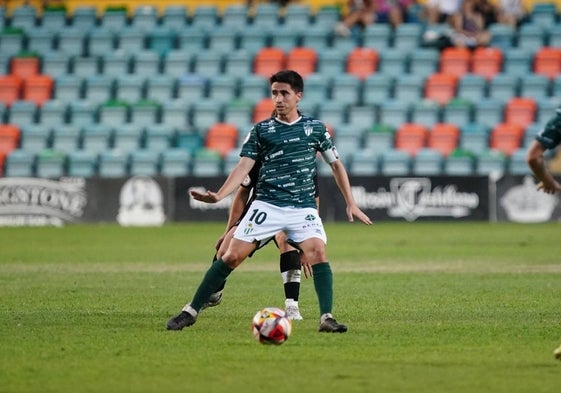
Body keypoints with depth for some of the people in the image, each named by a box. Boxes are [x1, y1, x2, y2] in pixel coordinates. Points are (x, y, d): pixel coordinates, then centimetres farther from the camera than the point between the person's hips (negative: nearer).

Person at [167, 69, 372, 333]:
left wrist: (351, 204, 12)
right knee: (232, 255, -6)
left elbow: (335, 164, 16)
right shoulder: (261, 130, 5)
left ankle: (327, 318, -21)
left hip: (303, 208, 0)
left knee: (318, 253, -23)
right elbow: (244, 166, -2)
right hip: (266, 206, 0)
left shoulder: (315, 128, 8)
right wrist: (218, 195, -18)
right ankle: (191, 311, 2)